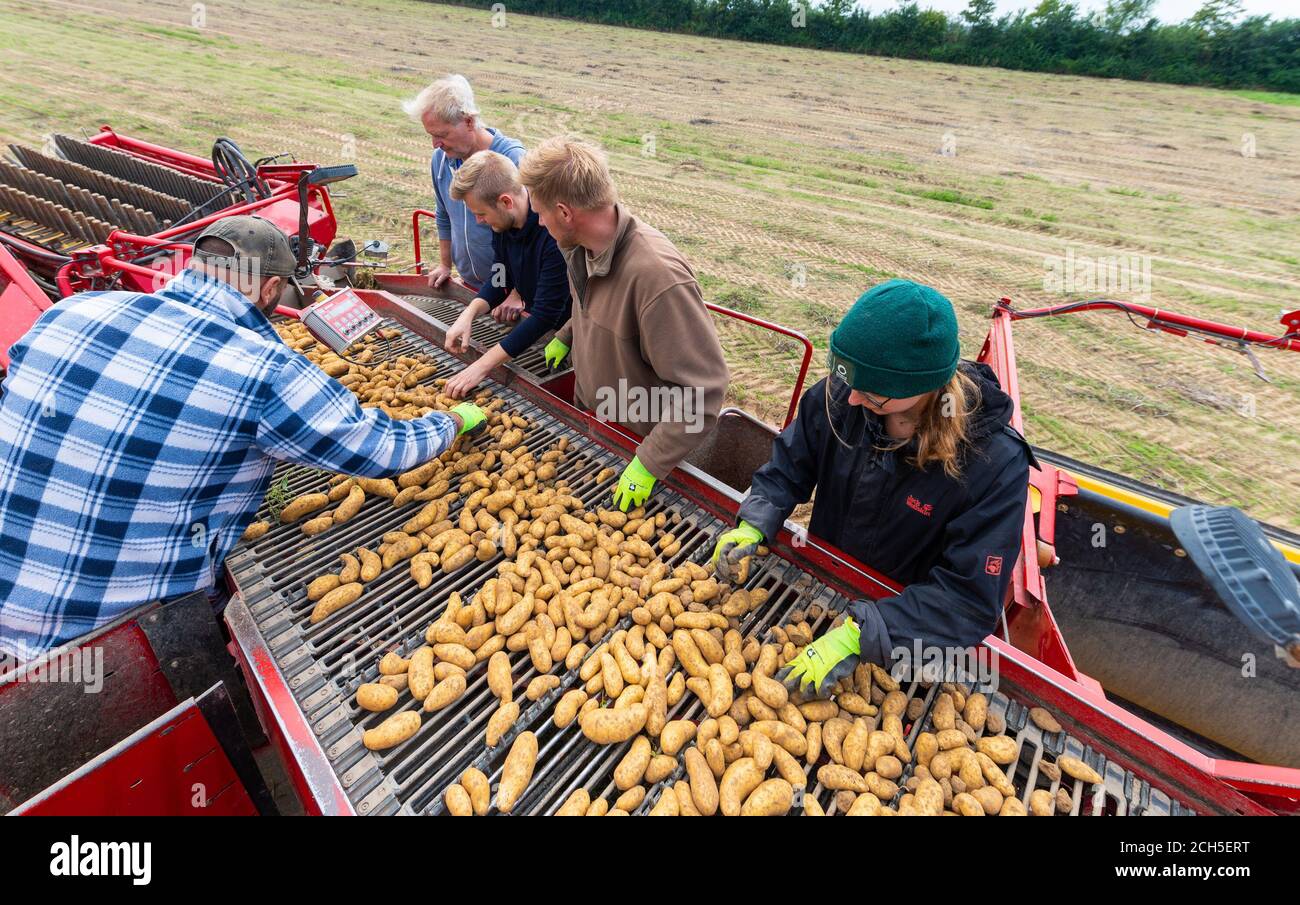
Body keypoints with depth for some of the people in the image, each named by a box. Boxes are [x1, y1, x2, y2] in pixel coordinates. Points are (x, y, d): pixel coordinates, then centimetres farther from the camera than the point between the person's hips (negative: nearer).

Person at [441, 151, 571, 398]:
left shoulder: (556, 232, -34)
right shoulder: (503, 221, -9)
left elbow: (546, 314, -33)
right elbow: (502, 278, 5)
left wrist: (482, 366, -31)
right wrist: (469, 314, -15)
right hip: (534, 325, 7)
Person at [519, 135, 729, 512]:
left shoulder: (657, 273, -37)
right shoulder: (582, 246, -9)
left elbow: (703, 389, -35)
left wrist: (649, 465, -32)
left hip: (635, 442, -7)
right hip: (586, 421, 7)